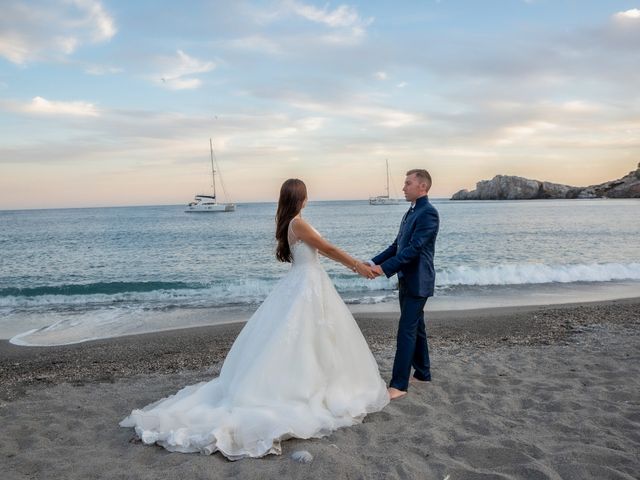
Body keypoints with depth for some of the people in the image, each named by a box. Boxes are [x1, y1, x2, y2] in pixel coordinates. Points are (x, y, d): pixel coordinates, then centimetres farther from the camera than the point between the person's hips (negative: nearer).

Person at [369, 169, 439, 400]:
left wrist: (384, 268, -25)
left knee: (407, 331, -8)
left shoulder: (428, 213, -15)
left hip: (418, 282, -9)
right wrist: (374, 261, 4)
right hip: (407, 280, 9)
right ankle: (422, 372, 29)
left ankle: (399, 384, -2)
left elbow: (414, 248, -23)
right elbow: (397, 245, 15)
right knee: (416, 328, 17)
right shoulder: (411, 212, 15)